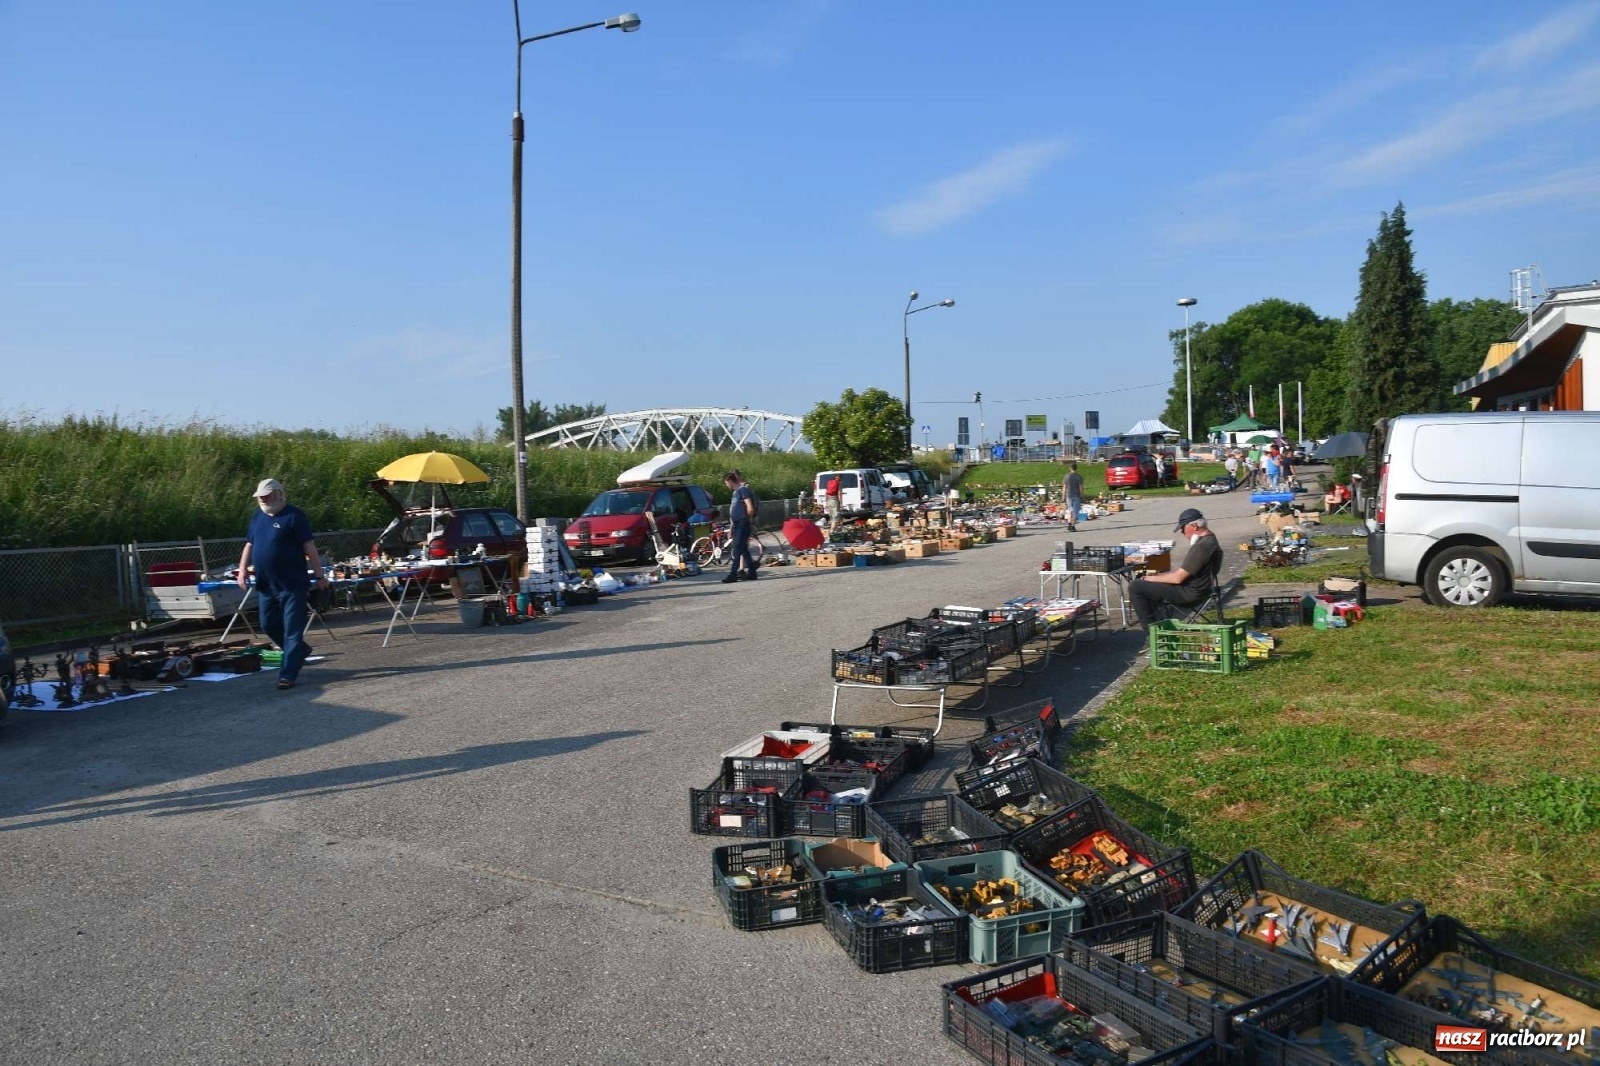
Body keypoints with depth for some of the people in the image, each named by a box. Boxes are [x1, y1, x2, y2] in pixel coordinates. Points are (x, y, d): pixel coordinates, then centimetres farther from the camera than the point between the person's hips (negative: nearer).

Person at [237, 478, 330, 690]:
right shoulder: (257, 516, 13)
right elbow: (249, 544, 21)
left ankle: (288, 675, -1)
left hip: (293, 585, -8)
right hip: (266, 585, 8)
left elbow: (309, 547, -11)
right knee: (268, 625, 14)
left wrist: (320, 576, -13)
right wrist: (242, 568, 6)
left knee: (292, 630, -4)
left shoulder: (294, 516, -9)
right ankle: (300, 651, 35)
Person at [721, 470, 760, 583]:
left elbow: (750, 508, -18)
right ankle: (752, 572, 15)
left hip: (743, 524, -9)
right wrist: (731, 527, 22)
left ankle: (733, 574, -8)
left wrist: (749, 520, -4)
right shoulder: (736, 492, 18)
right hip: (737, 524, 9)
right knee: (743, 549, 10)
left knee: (738, 549, -8)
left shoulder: (743, 490, -11)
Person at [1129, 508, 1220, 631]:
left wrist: (1151, 578, -10)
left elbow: (1177, 578, -24)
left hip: (1189, 594, -11)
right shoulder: (1209, 538, 8)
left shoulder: (1202, 546, -26)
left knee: (1135, 587, -11)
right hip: (1194, 589, 11)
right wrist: (1160, 575, 9)